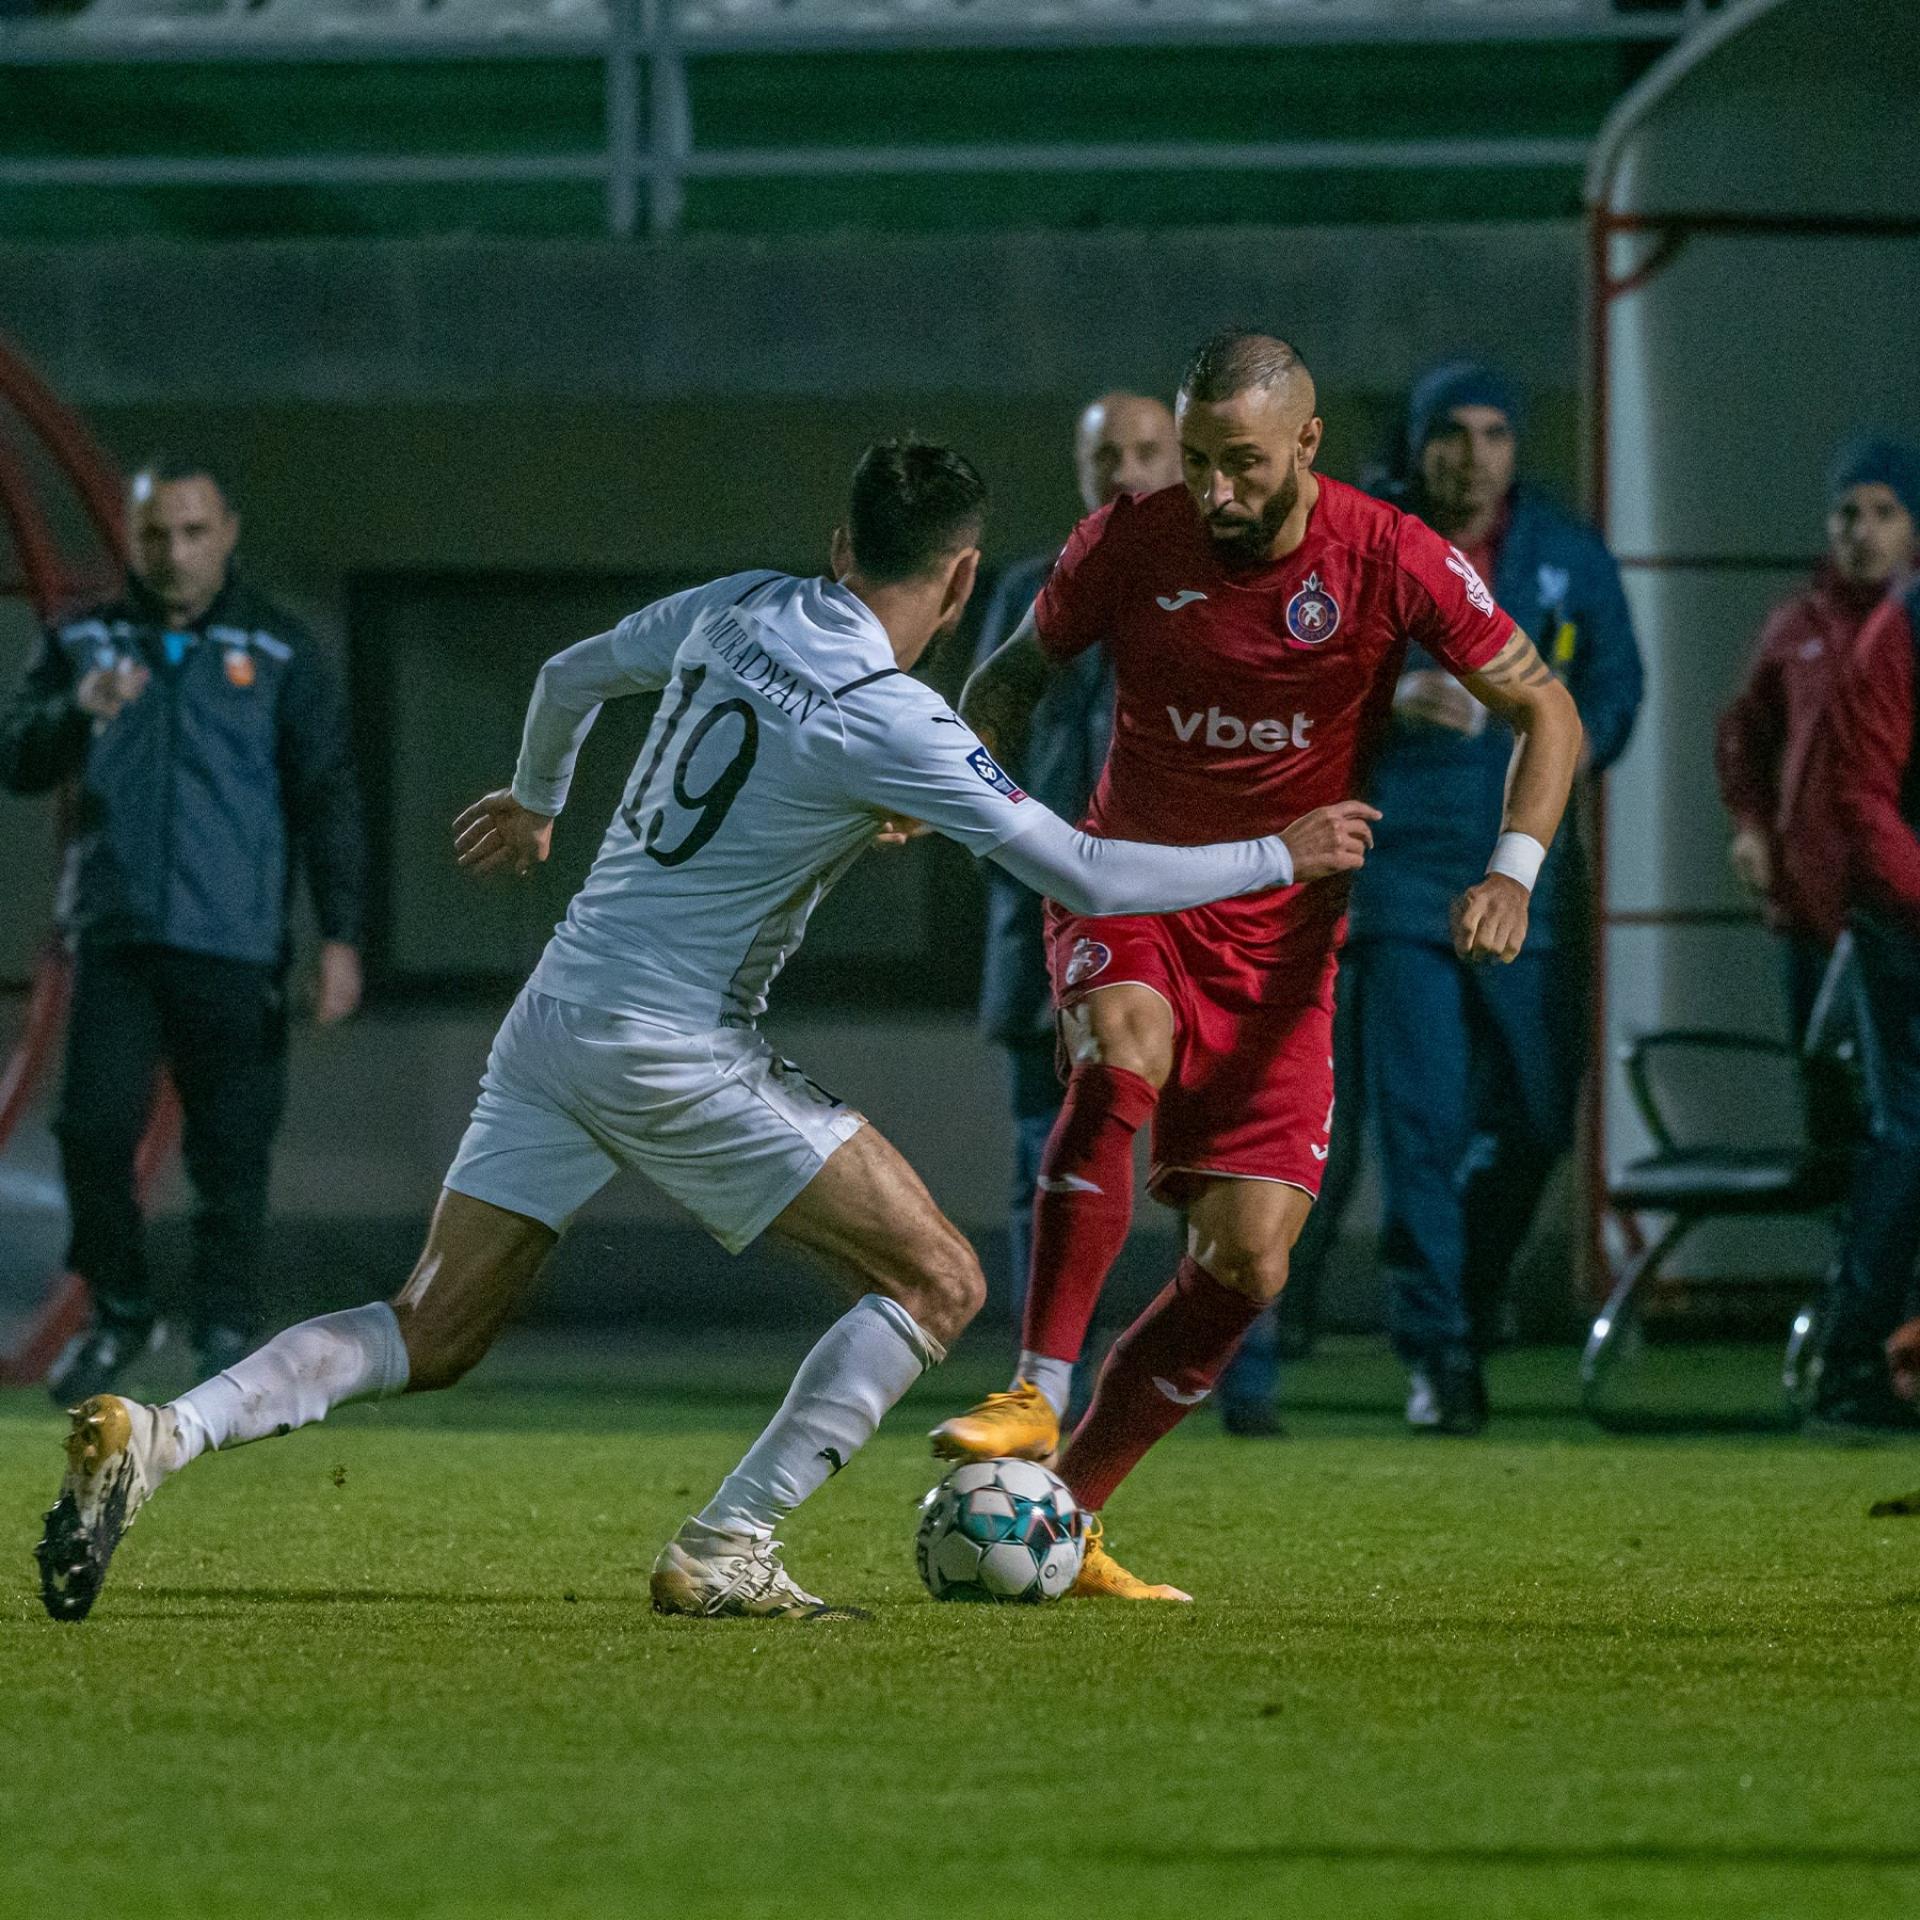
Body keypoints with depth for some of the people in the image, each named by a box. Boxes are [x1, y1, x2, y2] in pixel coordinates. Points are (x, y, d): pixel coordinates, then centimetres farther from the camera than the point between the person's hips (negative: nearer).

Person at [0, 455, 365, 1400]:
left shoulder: (278, 652, 5)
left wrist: (340, 937, -3)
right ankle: (119, 1311, 13)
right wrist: (79, 711, -19)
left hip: (236, 946, -1)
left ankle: (227, 1336, 10)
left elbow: (328, 797, 4)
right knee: (94, 1127, -7)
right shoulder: (83, 642, 10)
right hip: (115, 937, 1)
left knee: (232, 1150, -2)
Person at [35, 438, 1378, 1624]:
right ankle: (724, 1552, -3)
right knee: (936, 1283, 2)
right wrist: (1281, 858, 0)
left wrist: (536, 797, 45)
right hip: (676, 1054, -7)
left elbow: (571, 675, 24)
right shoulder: (891, 725, -15)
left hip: (554, 1022, 7)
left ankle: (150, 1440, -9)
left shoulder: (736, 611, 6)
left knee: (429, 1339, 11)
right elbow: (1088, 876, -13)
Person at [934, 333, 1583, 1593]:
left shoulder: (1394, 562, -11)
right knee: (1121, 1061, -36)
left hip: (1279, 933, 1)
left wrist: (1514, 870, -20)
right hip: (1126, 895, -1)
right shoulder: (1129, 547, -8)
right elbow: (1018, 671, 9)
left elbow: (1545, 710, -4)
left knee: (1250, 1263, -7)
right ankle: (1036, 1395, -35)